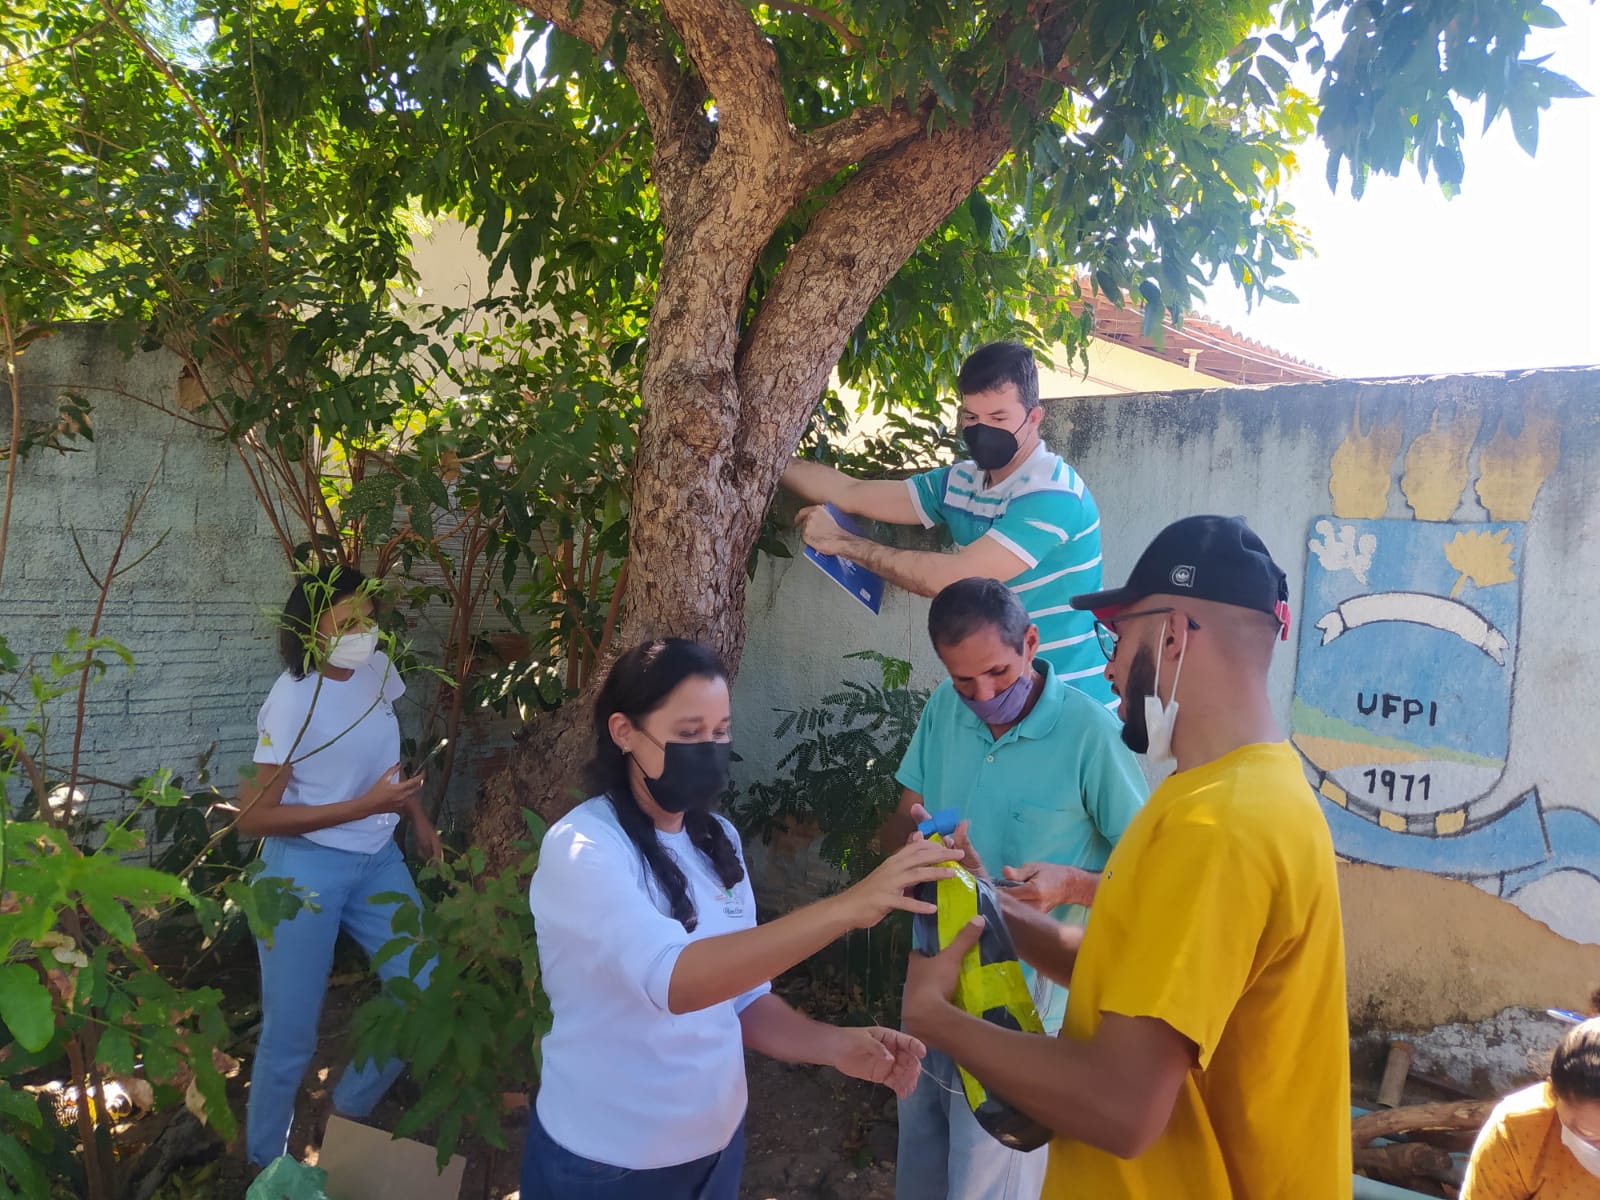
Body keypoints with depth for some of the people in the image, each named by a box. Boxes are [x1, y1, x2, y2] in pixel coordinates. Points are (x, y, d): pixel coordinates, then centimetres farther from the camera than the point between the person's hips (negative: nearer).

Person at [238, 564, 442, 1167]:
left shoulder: (378, 670, -2)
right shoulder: (292, 699, -20)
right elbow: (253, 816, -20)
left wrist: (417, 815, 15)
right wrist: (365, 807, -25)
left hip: (378, 860, 6)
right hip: (307, 868, -6)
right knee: (290, 1035, 0)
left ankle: (349, 1116, 30)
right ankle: (266, 1165, 26)